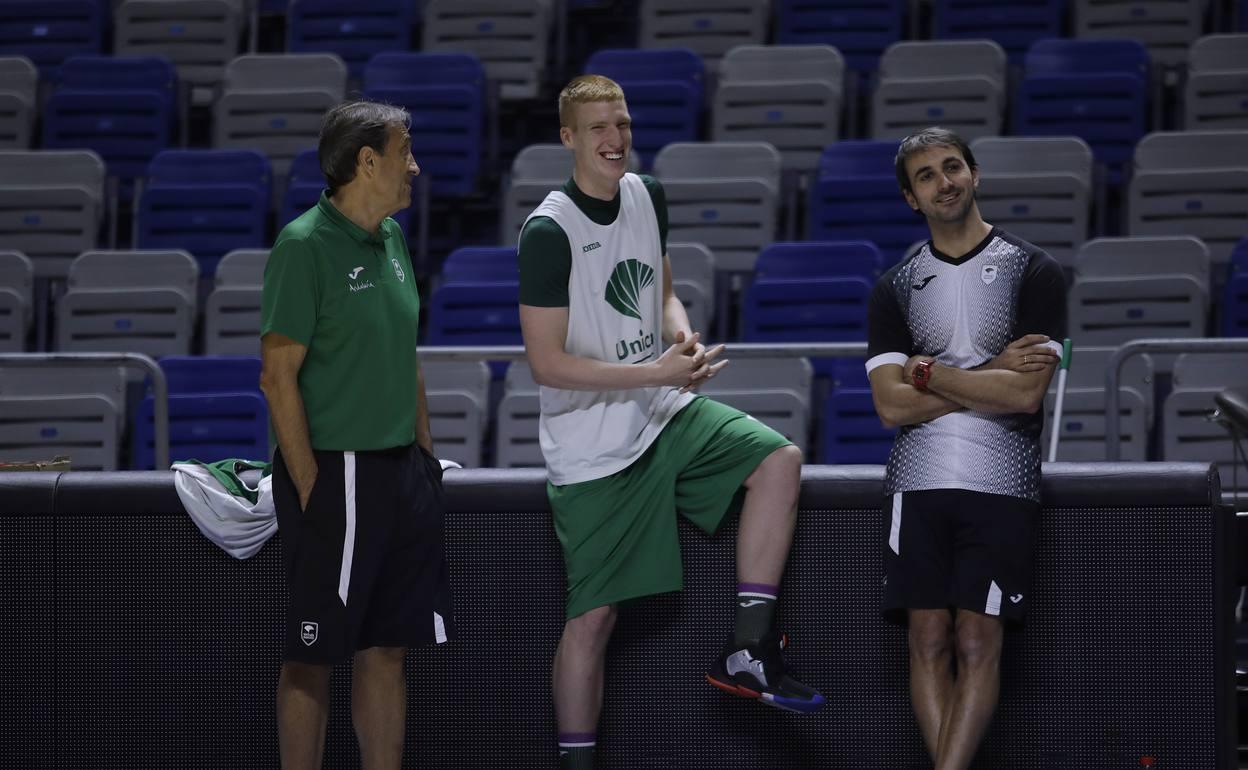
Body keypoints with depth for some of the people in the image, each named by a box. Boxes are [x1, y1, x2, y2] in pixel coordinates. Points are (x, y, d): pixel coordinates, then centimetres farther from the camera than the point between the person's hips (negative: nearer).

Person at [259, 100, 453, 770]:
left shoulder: (391, 240, 12)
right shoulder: (304, 246, -12)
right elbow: (278, 376, -14)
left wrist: (426, 456, 15)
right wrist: (310, 488, -16)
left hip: (402, 474, 8)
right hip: (335, 473, -8)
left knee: (387, 648, 10)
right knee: (313, 658, -1)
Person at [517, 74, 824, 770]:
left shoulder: (647, 197, 5)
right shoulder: (549, 230, -17)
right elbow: (547, 363, -18)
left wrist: (683, 334, -4)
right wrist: (657, 371, -20)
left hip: (666, 412, 6)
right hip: (593, 447, -6)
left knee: (778, 459, -13)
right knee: (594, 616, -4)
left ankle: (748, 653, -10)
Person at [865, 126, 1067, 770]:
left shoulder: (1033, 273, 3)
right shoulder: (895, 289, 11)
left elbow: (1027, 393, -9)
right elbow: (891, 405, 0)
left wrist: (928, 373, -4)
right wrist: (992, 377, -6)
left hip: (1001, 482, -2)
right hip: (917, 481, 3)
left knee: (979, 643, -8)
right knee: (929, 640, -4)